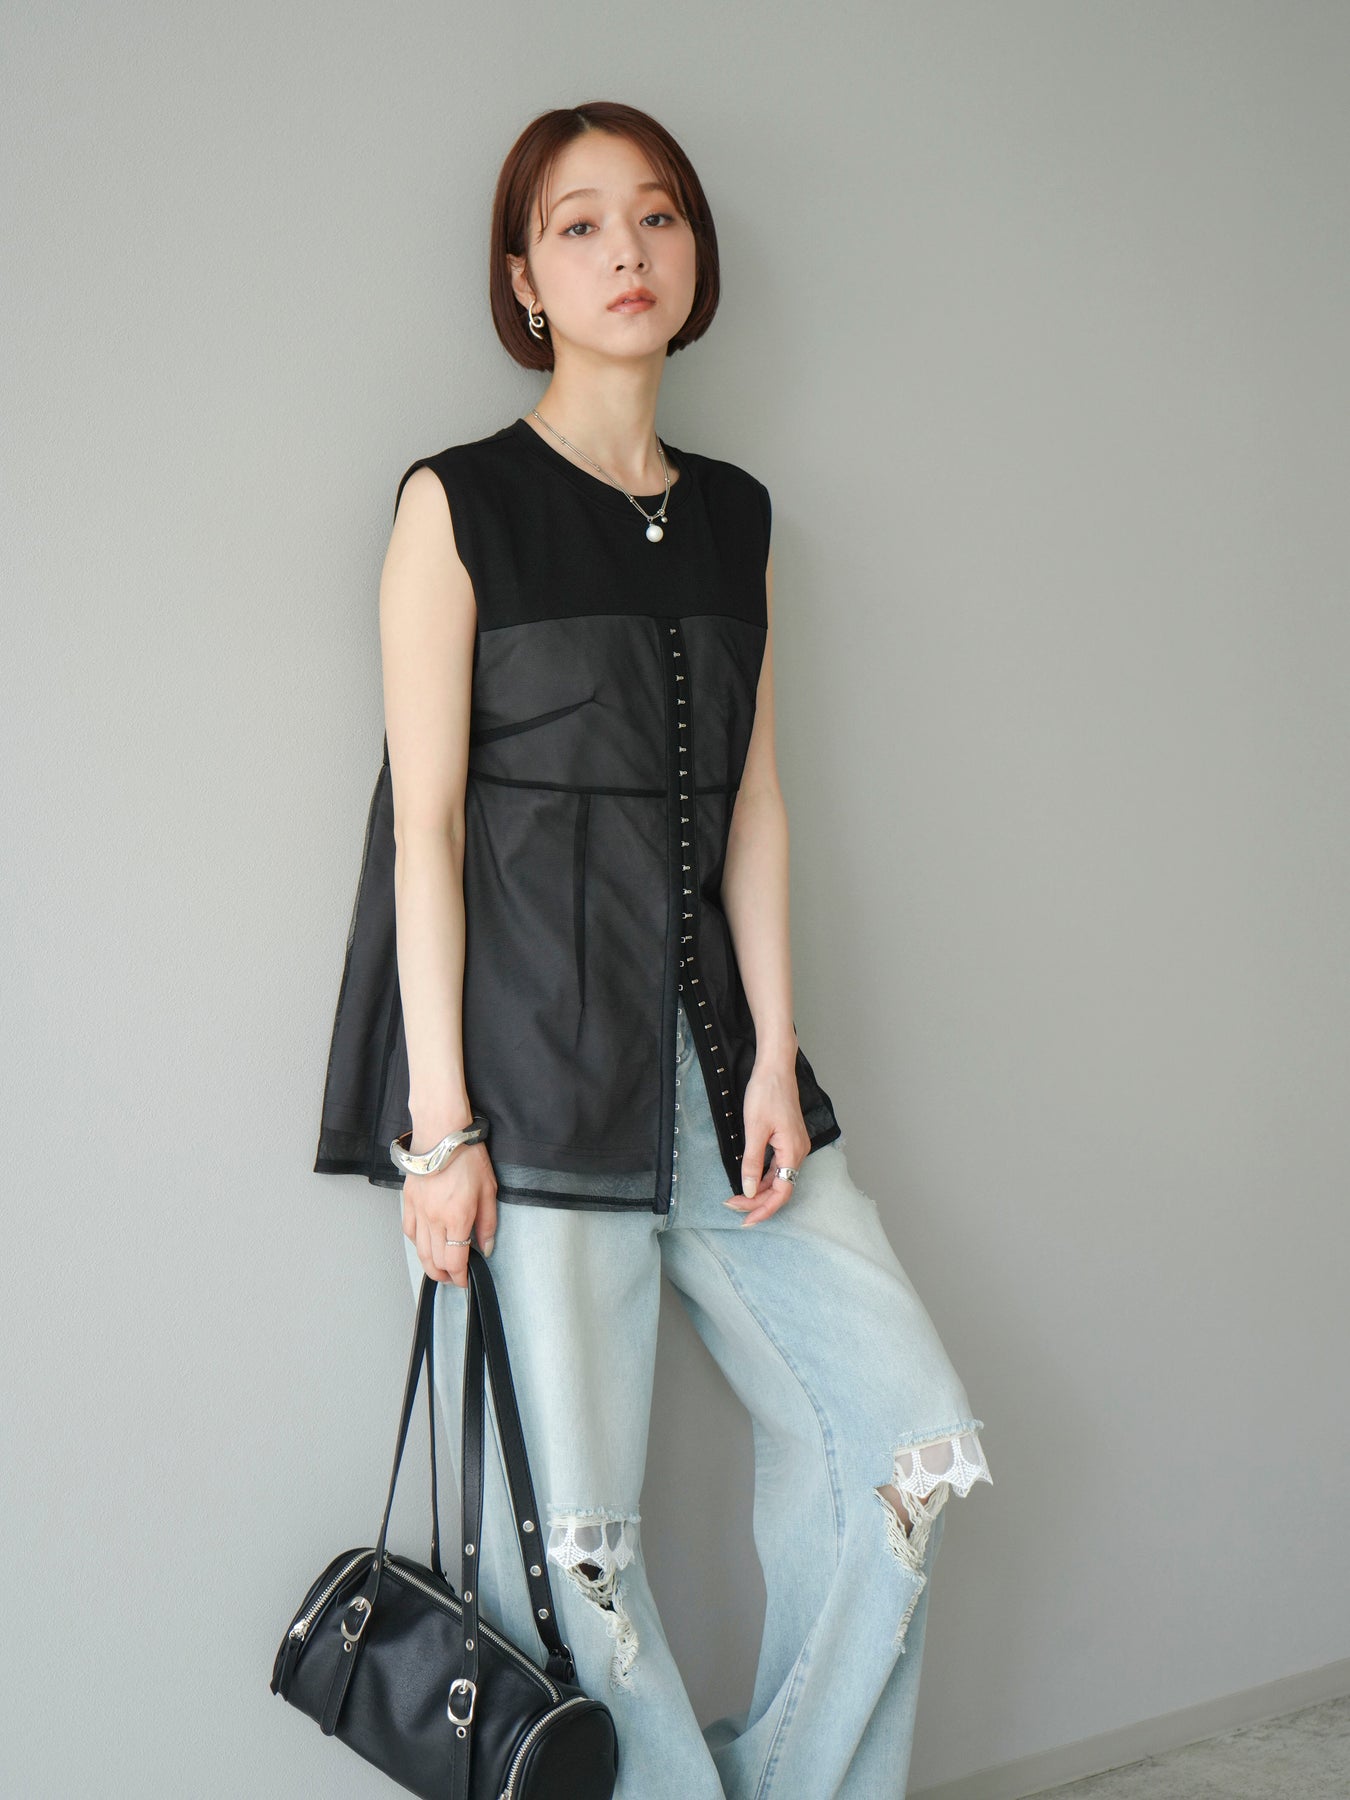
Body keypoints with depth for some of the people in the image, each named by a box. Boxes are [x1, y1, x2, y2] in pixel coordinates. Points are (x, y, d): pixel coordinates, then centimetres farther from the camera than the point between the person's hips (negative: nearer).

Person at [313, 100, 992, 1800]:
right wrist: (438, 1120, -12)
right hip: (528, 1053, -5)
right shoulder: (459, 504, -2)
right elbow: (424, 823, -7)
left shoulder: (733, 515, 14)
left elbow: (750, 800, 12)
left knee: (909, 1436, 3)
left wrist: (775, 1057, 2)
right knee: (570, 1525, -3)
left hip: (707, 1038, 6)